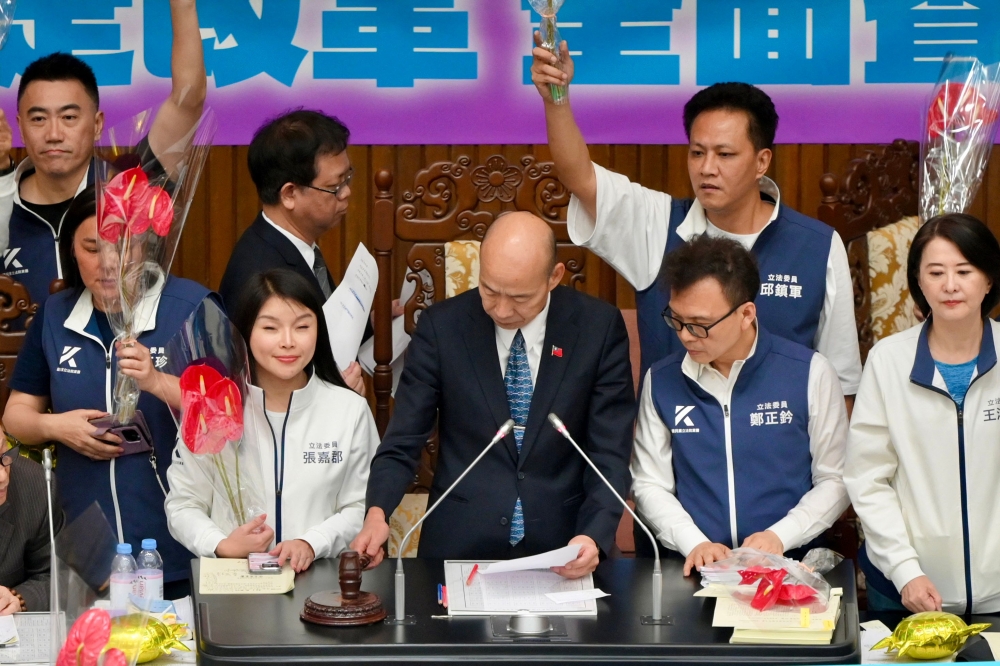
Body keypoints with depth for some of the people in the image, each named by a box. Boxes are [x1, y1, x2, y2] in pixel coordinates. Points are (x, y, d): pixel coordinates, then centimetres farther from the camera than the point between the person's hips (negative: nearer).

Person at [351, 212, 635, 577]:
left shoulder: (600, 328, -2)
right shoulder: (440, 326, -1)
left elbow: (610, 453, -1)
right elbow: (402, 444, 1)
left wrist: (594, 536, -17)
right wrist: (377, 513, -18)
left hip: (563, 549, 1)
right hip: (460, 544, 0)